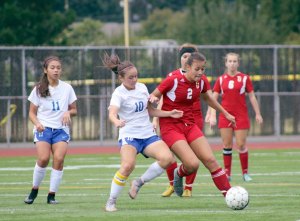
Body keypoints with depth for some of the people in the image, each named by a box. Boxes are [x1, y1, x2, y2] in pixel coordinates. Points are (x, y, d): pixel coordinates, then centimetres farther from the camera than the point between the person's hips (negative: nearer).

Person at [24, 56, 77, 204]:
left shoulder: (67, 88, 8)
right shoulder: (39, 89, 5)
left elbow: (74, 110, 15)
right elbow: (32, 112, 8)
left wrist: (68, 113, -9)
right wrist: (37, 123, -13)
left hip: (61, 129, 1)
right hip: (43, 128, -1)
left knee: (59, 158, -19)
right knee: (43, 158, -21)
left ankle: (52, 195, -9)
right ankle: (34, 190, 1)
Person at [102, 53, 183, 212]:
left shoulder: (142, 88, 9)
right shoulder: (119, 93, -9)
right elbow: (112, 114, -27)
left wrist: (170, 113, 12)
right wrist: (117, 122, -49)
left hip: (148, 134, 6)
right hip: (129, 135, -6)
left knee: (167, 158, -19)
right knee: (128, 166, -30)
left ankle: (139, 182, 4)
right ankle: (111, 201, -11)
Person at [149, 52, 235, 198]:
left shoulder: (200, 83, 3)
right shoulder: (173, 81, -15)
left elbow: (207, 98, 26)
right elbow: (152, 96, -4)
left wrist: (226, 113, 33)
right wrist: (153, 99, -29)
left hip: (189, 125, 6)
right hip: (170, 127, -6)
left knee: (210, 160, -7)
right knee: (193, 164, -22)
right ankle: (179, 173, 14)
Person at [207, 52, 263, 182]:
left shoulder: (244, 78, 1)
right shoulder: (221, 80, 5)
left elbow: (252, 97, 4)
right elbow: (214, 98, 6)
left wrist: (258, 114, 2)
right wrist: (212, 115, -3)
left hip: (241, 115, -1)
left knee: (241, 145, -4)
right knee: (227, 145, 0)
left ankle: (245, 173, 8)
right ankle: (227, 173, 6)